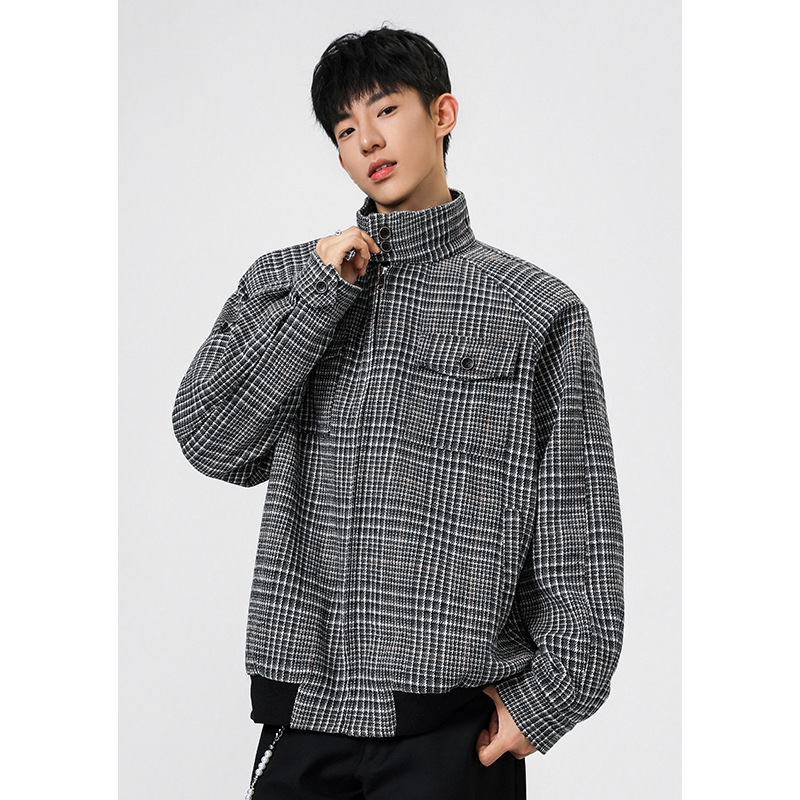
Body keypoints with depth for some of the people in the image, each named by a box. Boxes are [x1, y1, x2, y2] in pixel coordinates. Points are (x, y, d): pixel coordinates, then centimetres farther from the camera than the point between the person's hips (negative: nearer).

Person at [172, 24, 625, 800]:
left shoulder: (536, 309, 3)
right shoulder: (281, 282, 12)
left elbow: (577, 527, 2)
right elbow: (212, 444, 0)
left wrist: (550, 695, -4)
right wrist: (321, 295, -5)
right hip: (306, 707, 3)